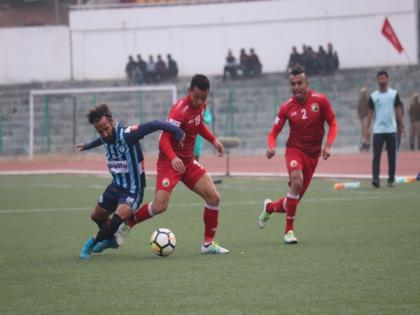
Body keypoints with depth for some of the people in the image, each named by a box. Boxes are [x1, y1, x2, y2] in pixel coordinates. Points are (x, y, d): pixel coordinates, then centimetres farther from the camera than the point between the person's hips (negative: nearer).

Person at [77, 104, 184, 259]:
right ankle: (110, 240, 51)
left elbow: (153, 125, -32)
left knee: (117, 220, -28)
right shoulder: (105, 137, -4)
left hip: (133, 189, -8)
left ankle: (93, 243, -3)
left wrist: (177, 131, -40)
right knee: (97, 216, 21)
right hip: (116, 186, 8)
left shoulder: (127, 134, -27)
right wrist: (87, 146, 42)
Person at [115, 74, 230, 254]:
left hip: (188, 162, 8)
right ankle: (127, 225, 7)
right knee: (160, 206, -18)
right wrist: (173, 158, -48)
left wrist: (213, 140, 15)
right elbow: (164, 139, -32)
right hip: (170, 162, -8)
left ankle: (208, 244, 9)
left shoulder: (201, 105, 1)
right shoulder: (180, 110, -24)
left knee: (213, 197, -2)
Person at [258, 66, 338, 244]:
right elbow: (274, 132, 1)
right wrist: (271, 147, -20)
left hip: (312, 155, 2)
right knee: (297, 180, -33)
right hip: (294, 149, -2)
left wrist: (328, 145, -13)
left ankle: (270, 207, 40)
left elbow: (333, 124, 2)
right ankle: (289, 230, -21)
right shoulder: (286, 107, -5)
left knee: (293, 201, 4)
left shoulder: (320, 100, -6)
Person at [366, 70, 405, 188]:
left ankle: (391, 179, 10)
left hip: (391, 129, 0)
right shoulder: (373, 96, 5)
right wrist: (368, 128, 0)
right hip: (378, 130, 0)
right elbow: (370, 113, 8)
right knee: (376, 155, -6)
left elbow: (398, 110, 7)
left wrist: (401, 126, 1)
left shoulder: (394, 94, 4)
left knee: (392, 156, 3)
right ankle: (375, 178, -10)